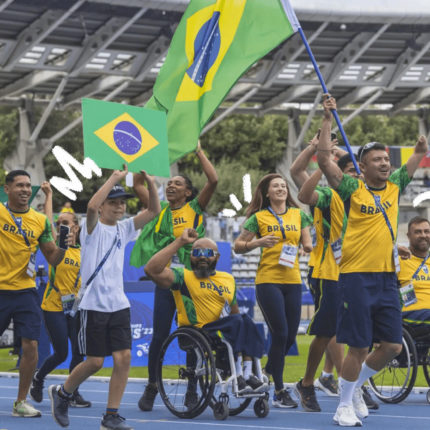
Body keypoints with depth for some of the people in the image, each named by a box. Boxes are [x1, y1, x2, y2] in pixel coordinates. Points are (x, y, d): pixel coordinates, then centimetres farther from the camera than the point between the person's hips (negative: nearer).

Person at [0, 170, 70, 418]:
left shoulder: (41, 220, 5)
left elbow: (52, 259, 8)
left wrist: (63, 246, -11)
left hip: (25, 291, 2)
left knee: (31, 346, -5)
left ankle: (21, 402, 8)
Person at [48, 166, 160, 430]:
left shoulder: (124, 229, 12)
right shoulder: (93, 228, -4)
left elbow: (154, 210, 6)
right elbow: (92, 206, -27)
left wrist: (150, 182, -9)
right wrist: (115, 178, -26)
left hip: (119, 304, 5)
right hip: (94, 305, -5)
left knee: (124, 358, -6)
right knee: (95, 361, -3)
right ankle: (62, 394, 23)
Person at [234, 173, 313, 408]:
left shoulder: (298, 215, 11)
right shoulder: (259, 218, 2)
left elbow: (308, 244, 13)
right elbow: (238, 246, 4)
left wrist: (311, 247, -9)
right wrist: (258, 242, -14)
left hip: (293, 281, 4)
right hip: (268, 281, -4)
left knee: (290, 336, 4)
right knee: (280, 334, -9)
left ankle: (267, 373, 30)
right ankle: (279, 391, -1)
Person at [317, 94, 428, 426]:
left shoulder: (395, 186, 10)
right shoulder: (353, 189, -3)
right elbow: (324, 159, -12)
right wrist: (328, 119, -12)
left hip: (387, 277, 5)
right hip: (357, 277, -5)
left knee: (393, 346, 5)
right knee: (359, 347, -4)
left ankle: (356, 385, 28)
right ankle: (345, 405, 12)